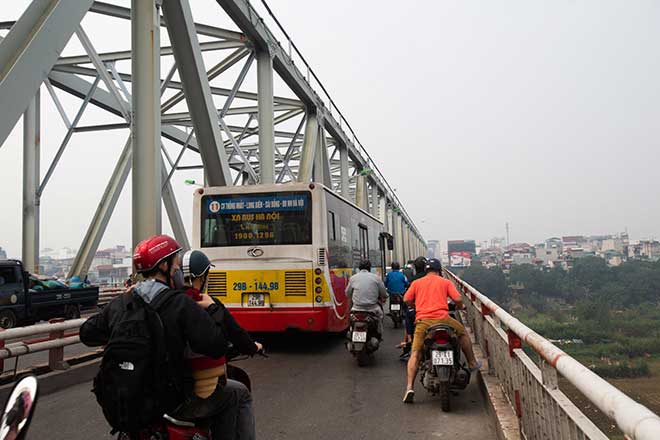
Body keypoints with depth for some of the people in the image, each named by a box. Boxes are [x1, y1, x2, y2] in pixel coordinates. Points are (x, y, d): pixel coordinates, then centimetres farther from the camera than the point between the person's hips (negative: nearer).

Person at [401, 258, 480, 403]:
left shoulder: (416, 283, 15)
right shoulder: (445, 282, 12)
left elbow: (406, 300, 7)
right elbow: (458, 299, 2)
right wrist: (459, 307, 25)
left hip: (422, 321, 1)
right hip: (442, 319, -1)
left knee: (415, 354, 4)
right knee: (463, 333, 28)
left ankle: (410, 387, -7)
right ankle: (472, 363, 37)